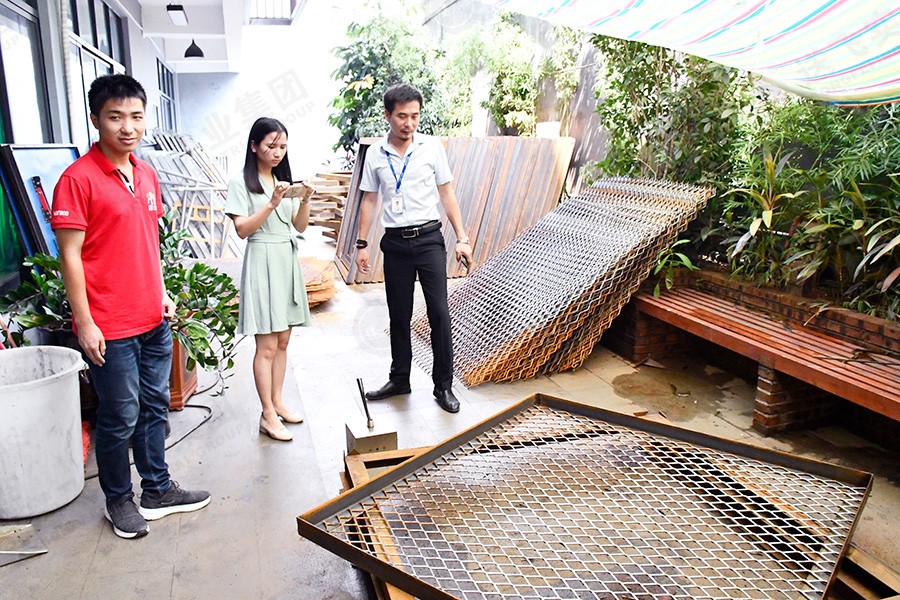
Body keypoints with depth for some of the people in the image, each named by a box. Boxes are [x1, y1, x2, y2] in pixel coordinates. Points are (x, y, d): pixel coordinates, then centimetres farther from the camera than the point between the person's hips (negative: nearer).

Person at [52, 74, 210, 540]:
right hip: (110, 328, -7)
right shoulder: (78, 178, -12)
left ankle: (158, 489, 33)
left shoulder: (146, 174, 9)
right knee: (120, 418, 7)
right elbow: (70, 255, -13)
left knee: (155, 408, 17)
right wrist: (85, 323, -14)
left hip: (153, 321, 7)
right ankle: (118, 500, 29)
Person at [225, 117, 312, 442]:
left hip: (288, 260, 6)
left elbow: (300, 226, 10)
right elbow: (242, 229, -11)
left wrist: (305, 200, -8)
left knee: (282, 341, 10)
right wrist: (272, 203, -20)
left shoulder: (284, 181, 14)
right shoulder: (241, 182, -3)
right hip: (262, 261, -6)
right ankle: (268, 415, 2)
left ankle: (277, 401, 22)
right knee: (267, 345, -6)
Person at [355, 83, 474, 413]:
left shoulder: (432, 147, 0)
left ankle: (443, 385, 7)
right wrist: (362, 243, 6)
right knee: (399, 315, 11)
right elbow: (369, 200, 10)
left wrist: (462, 238, -3)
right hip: (395, 242, 2)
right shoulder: (375, 154, 3)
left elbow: (447, 194, 2)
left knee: (439, 312, -5)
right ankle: (399, 379, 26)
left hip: (429, 238, -2)